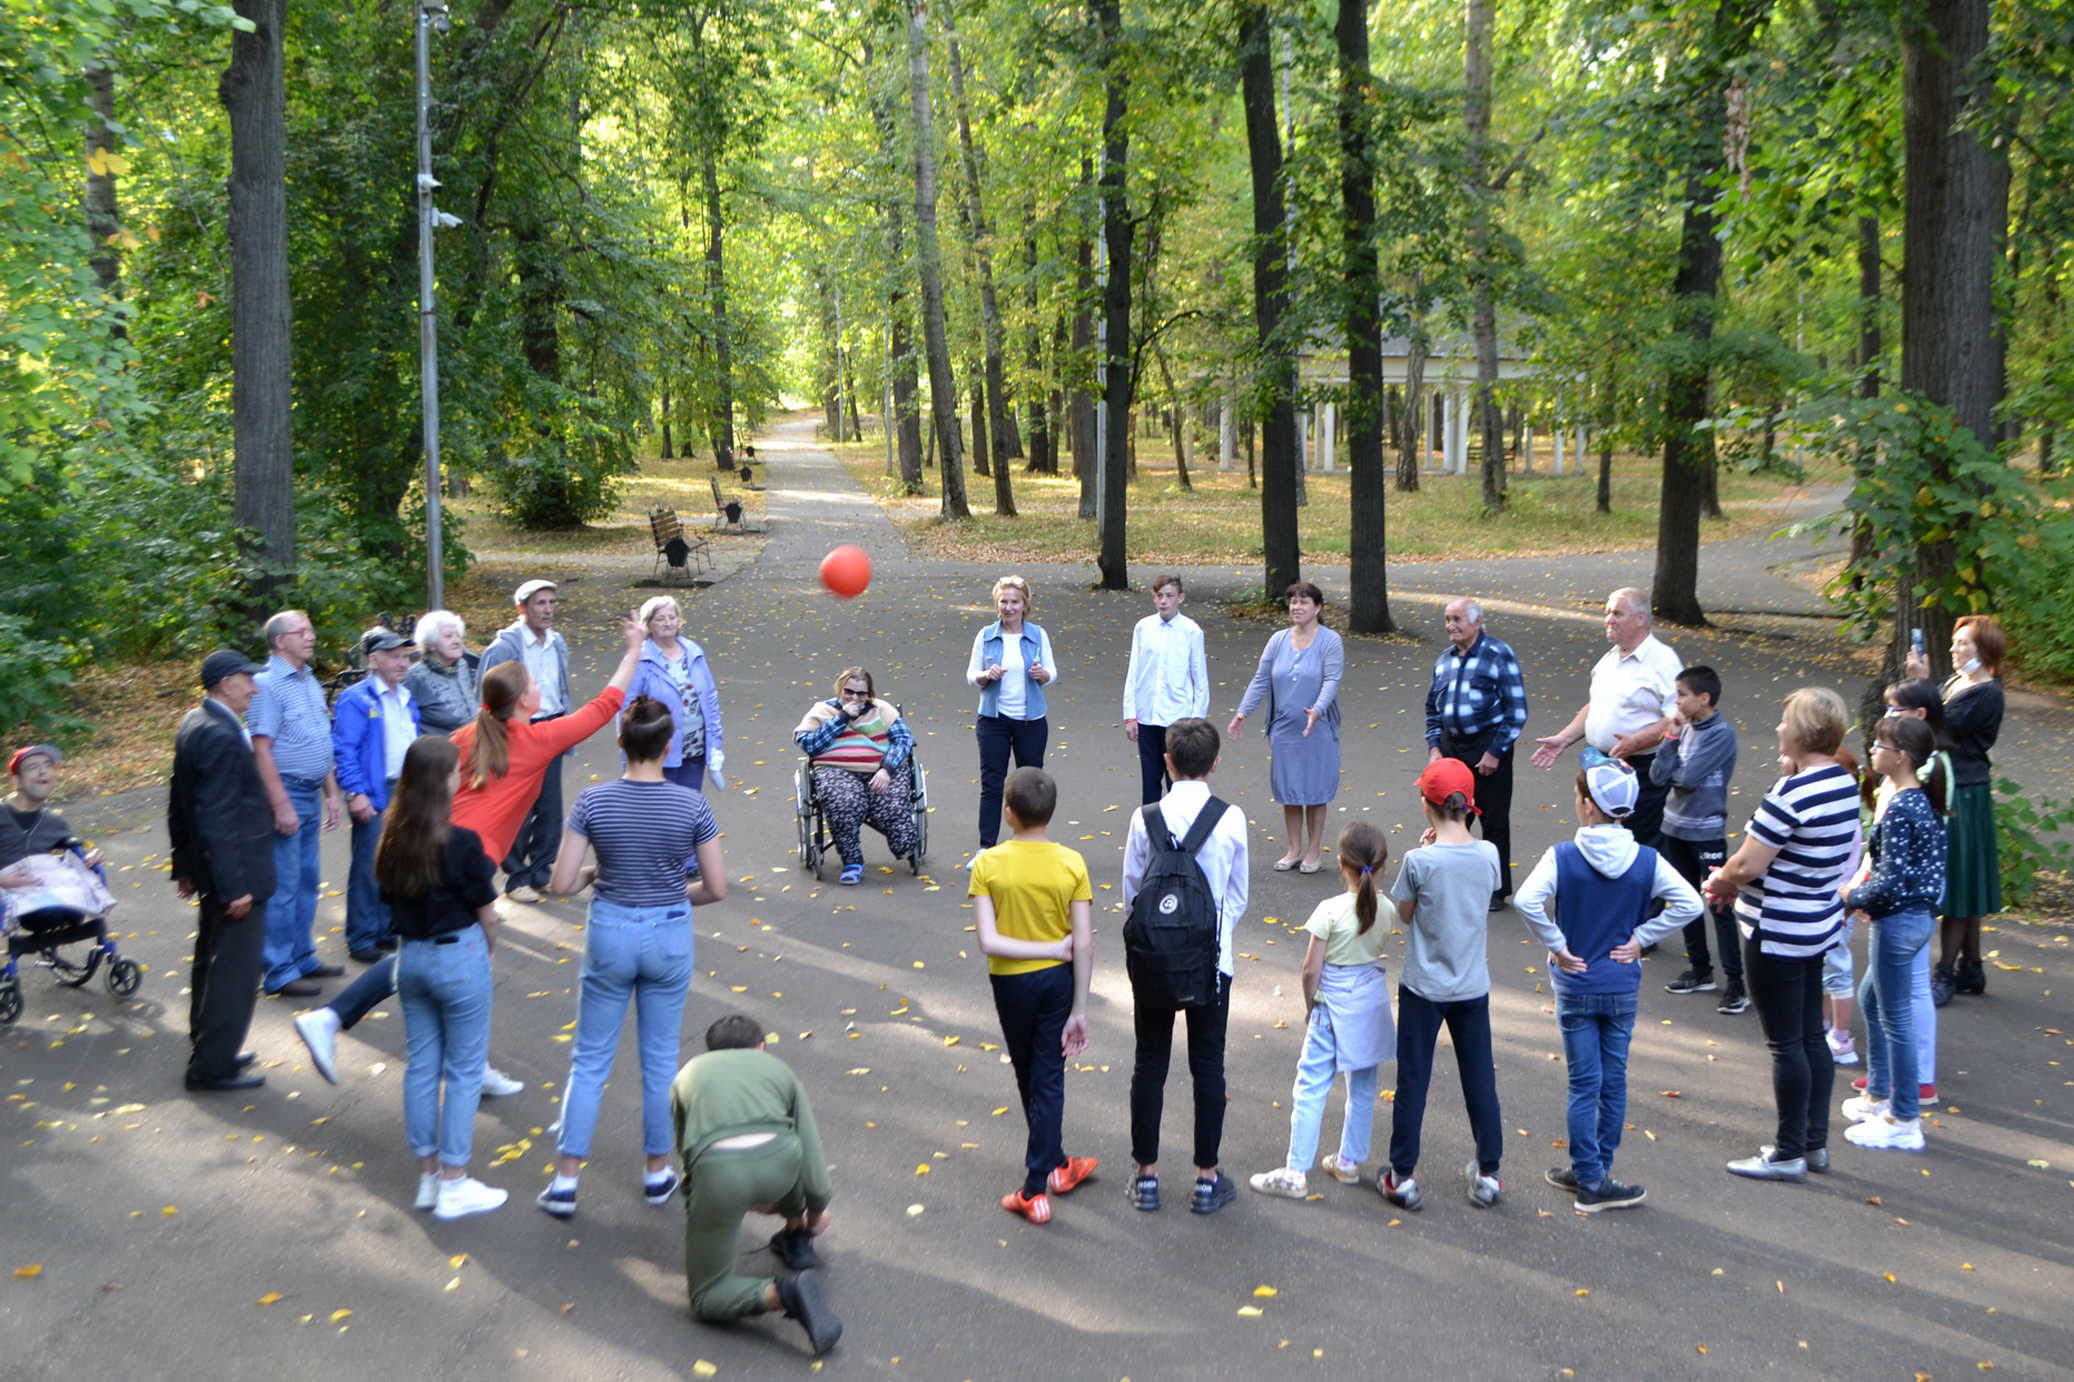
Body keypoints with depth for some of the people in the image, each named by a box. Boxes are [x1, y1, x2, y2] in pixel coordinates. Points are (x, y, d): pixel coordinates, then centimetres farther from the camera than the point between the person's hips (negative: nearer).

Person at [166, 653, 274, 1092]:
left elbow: (179, 804, 15)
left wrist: (185, 866, 21)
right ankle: (213, 1065, 7)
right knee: (235, 971, -1)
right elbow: (217, 819, -26)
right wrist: (235, 886, -23)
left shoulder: (194, 724, 8)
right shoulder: (222, 737, -23)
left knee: (211, 963, 22)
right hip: (237, 873, -11)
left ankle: (207, 1049, 36)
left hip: (209, 869, 11)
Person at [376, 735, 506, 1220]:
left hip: (410, 957, 6)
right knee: (464, 1071, 6)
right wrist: (487, 949, 8)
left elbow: (392, 901, 4)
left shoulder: (393, 841, -3)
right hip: (459, 957, -6)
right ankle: (454, 1186, 12)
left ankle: (427, 1177, 26)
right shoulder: (461, 843, -20)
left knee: (420, 1066, 15)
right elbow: (487, 914, -11)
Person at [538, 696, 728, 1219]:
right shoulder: (691, 805, -12)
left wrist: (593, 873, 8)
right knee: (660, 1058, 16)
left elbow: (560, 884, -12)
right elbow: (717, 887, -7)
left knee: (590, 1059, 13)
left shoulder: (592, 801, -12)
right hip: (669, 938, 0)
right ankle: (658, 1171, 28)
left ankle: (566, 1181, 16)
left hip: (609, 934, 0)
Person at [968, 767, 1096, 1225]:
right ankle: (1036, 1185, 17)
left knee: (1028, 1078, 18)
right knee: (1049, 1078, 11)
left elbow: (989, 942, -22)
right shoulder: (1071, 864, -12)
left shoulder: (988, 865, -16)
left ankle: (1054, 1165, 29)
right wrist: (1079, 1010, -5)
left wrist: (1048, 948, -13)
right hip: (1058, 978, 1)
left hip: (1011, 981, -1)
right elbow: (1084, 944, -12)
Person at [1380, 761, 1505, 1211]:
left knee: (1412, 1081, 9)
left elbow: (1404, 915, -5)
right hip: (1473, 985, 3)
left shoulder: (1419, 861, -20)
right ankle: (1488, 1174, 26)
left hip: (1423, 987, -3)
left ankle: (1403, 1177, 17)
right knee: (1479, 1078, 16)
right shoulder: (1488, 854, -10)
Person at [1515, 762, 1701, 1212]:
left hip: (1575, 987, -2)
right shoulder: (1645, 860, -7)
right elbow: (1689, 904, -11)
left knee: (1584, 1085, 6)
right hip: (1622, 988, 2)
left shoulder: (1563, 856, -15)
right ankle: (1593, 1173, 23)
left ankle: (1590, 1178, 12)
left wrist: (1556, 946, -15)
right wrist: (1640, 938, -5)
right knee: (1614, 1082, 13)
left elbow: (1526, 900, -28)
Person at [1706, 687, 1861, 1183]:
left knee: (1786, 1044, 2)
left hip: (1777, 935, -9)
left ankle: (1789, 1153, 13)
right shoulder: (1845, 783, 4)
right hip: (1819, 926, 9)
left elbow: (1747, 866, -23)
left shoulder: (1792, 793, -25)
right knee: (1812, 1036, 17)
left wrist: (1719, 882, -2)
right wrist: (1737, 882, 9)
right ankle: (1815, 1142, 28)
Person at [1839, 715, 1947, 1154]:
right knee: (1871, 999, 24)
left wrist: (1853, 897, -8)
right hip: (1921, 914, 10)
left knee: (1895, 1018, 1)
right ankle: (1877, 1096, 36)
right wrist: (1865, 894, 9)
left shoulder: (1899, 809, -22)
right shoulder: (1925, 800, 6)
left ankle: (1904, 1122, 12)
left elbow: (1890, 882, -24)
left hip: (1898, 921, -10)